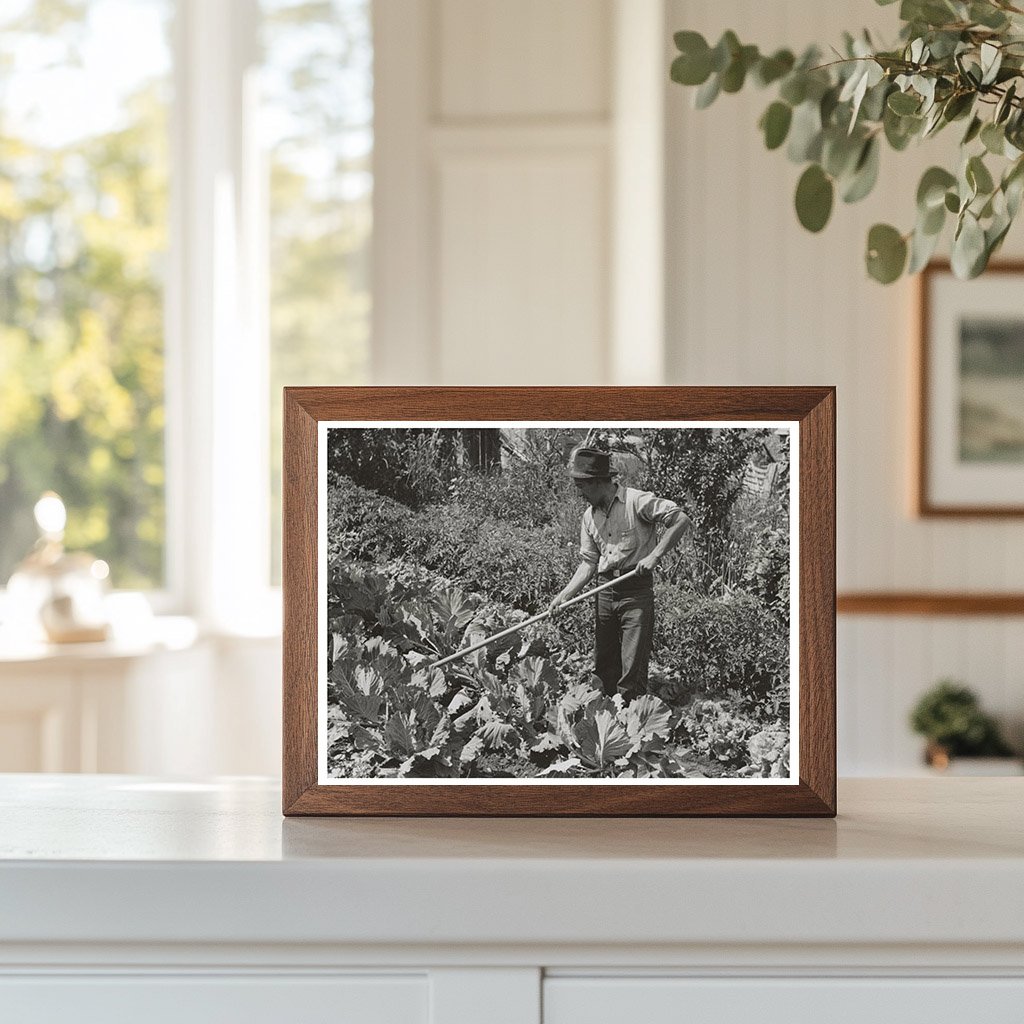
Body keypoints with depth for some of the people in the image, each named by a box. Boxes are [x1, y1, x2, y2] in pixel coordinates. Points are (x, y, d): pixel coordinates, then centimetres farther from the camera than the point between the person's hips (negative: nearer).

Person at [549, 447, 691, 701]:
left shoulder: (636, 501, -9)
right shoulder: (589, 517, 12)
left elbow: (681, 520, -15)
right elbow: (588, 563, 13)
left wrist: (654, 556, -20)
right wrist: (565, 595, 0)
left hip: (637, 593, -7)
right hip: (605, 592, 7)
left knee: (633, 668, -10)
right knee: (603, 664, 9)